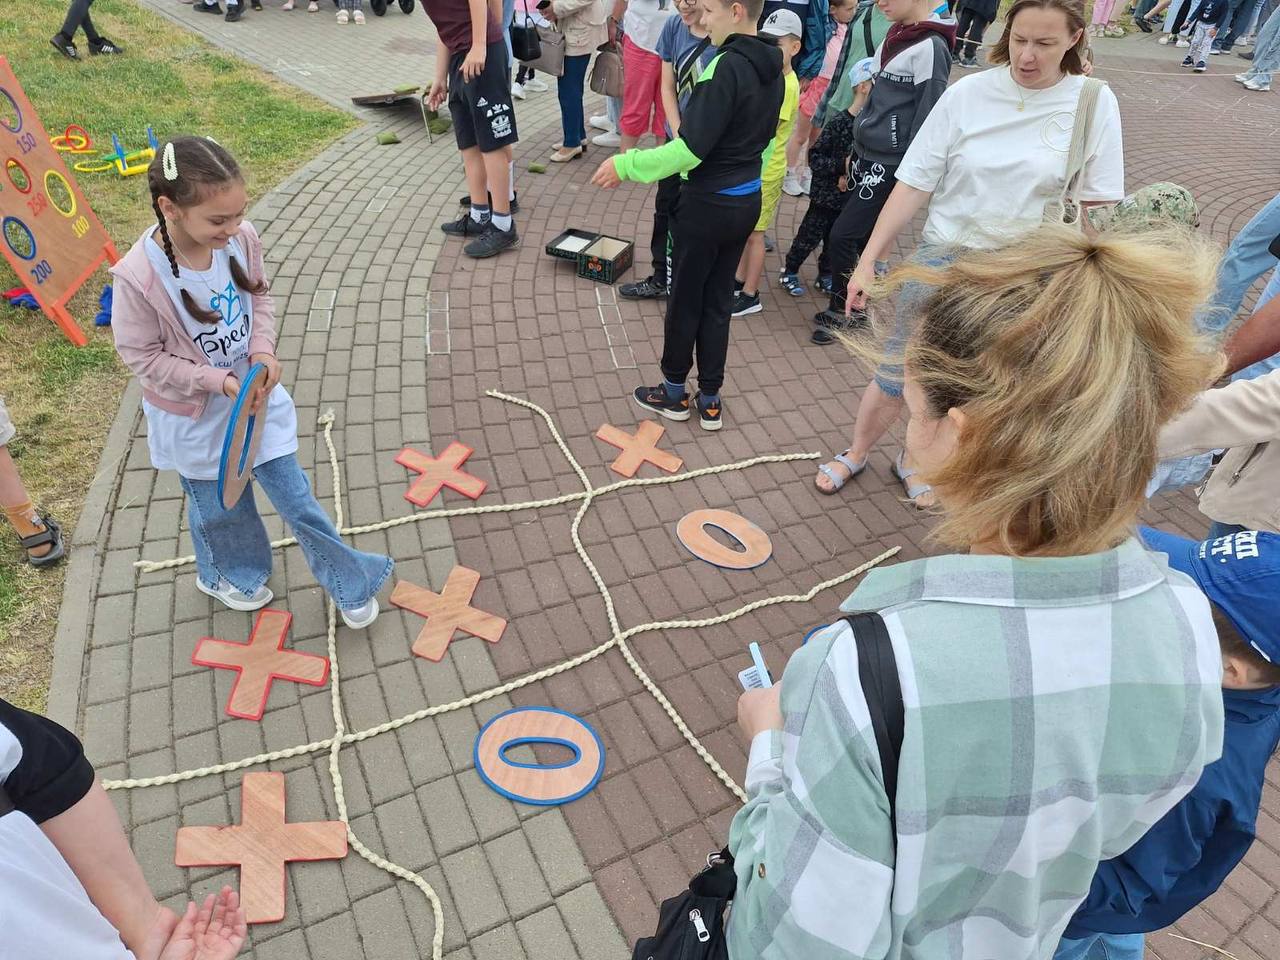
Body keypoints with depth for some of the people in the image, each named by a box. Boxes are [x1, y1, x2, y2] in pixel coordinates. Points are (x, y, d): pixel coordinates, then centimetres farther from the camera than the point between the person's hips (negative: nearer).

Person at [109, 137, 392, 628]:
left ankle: (347, 581, 29)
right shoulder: (139, 277, -28)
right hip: (196, 418, -2)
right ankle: (226, 575, 51)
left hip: (257, 393, 3)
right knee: (220, 507, 20)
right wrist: (219, 382, -25)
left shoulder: (241, 237, -17)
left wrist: (263, 351, -15)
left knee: (295, 496, 11)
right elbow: (143, 356, -17)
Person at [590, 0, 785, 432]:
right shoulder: (772, 68, 5)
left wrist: (626, 165, -17)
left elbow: (690, 149, -24)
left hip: (707, 205, -8)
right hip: (747, 201, 8)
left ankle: (674, 392, 25)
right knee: (718, 300, 15)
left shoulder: (726, 67, -22)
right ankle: (710, 399, 23)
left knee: (685, 300, 8)